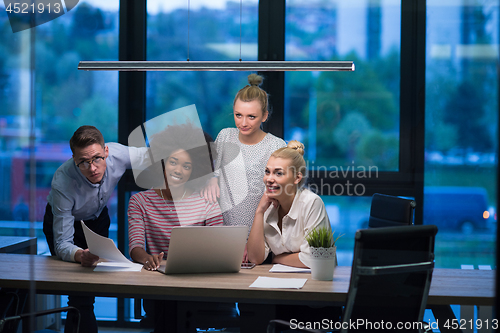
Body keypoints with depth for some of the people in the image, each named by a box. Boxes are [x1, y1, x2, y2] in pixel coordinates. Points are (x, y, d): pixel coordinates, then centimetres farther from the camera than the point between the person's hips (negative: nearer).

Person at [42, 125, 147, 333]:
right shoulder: (62, 183, -40)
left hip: (98, 219, 4)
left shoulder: (118, 154, -32)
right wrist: (80, 255, -58)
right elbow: (62, 244, -37)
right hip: (65, 222, -4)